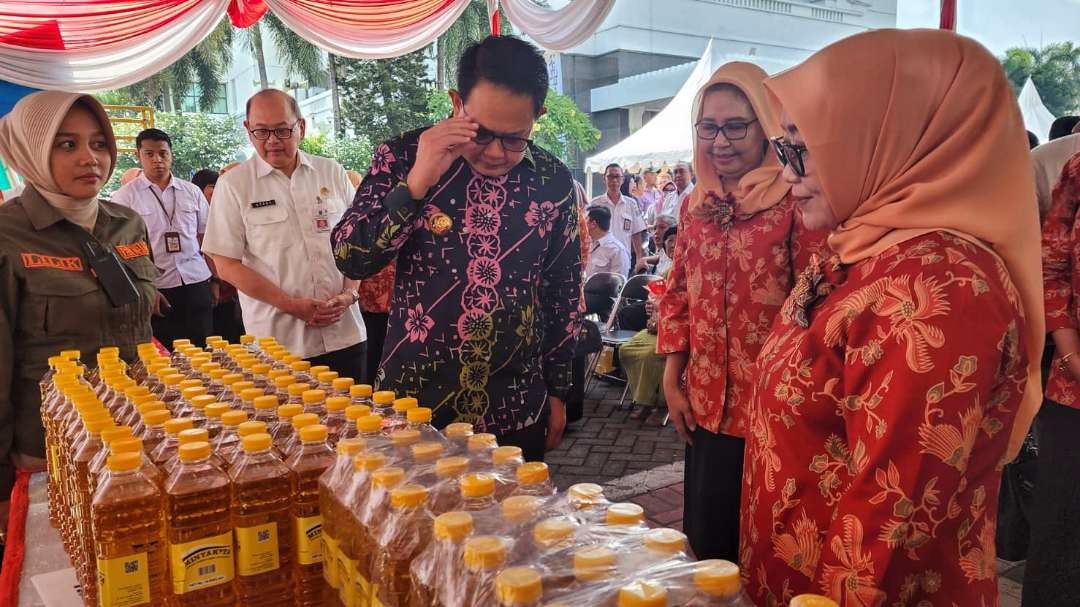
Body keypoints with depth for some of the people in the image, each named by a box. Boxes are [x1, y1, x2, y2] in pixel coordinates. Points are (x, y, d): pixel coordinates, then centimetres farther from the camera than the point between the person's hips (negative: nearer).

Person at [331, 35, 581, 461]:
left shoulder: (554, 182, -3)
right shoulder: (403, 157, -7)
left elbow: (563, 294, 5)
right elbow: (351, 260, -13)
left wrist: (558, 390, 9)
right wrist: (415, 184, -25)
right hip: (414, 398, -1)